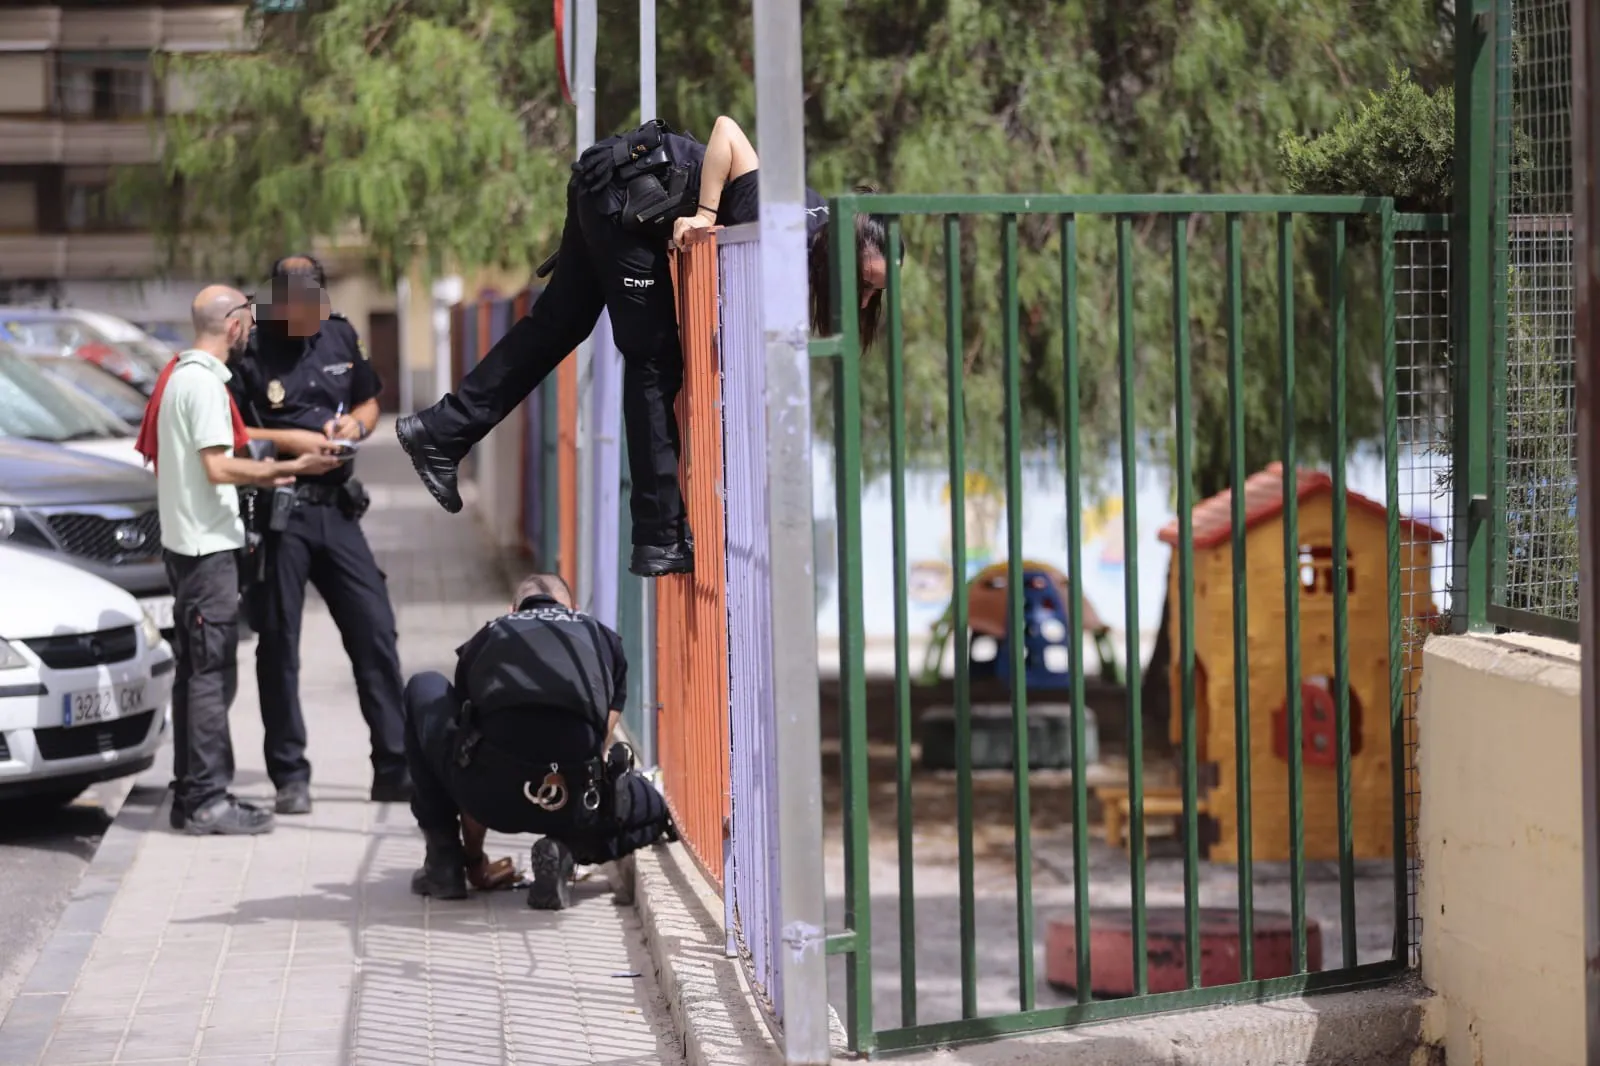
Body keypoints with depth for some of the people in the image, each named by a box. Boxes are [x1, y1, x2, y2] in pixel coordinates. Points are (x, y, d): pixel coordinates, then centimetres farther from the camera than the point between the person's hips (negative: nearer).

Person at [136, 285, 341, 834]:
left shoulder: (177, 375, 15)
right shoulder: (205, 382, -15)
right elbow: (218, 466, -21)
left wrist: (259, 475, 22)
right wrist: (289, 468, -17)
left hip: (184, 541, 10)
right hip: (209, 543, -10)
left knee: (195, 672, 13)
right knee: (212, 675, -9)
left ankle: (189, 795, 17)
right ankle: (209, 801, -9)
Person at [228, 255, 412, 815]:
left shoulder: (340, 336, 9)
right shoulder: (249, 352, -8)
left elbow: (369, 401, 23)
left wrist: (355, 423, 1)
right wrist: (287, 440, -16)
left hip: (335, 508, 5)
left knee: (376, 632, 3)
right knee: (279, 644, 2)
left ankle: (395, 769, 10)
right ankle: (290, 777, 11)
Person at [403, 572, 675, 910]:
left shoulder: (484, 640, 27)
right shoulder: (605, 639, 27)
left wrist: (474, 860, 45)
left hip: (491, 794, 0)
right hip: (573, 799, 0)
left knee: (423, 690, 31)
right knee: (656, 811, 36)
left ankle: (443, 859, 26)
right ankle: (565, 849, 4)